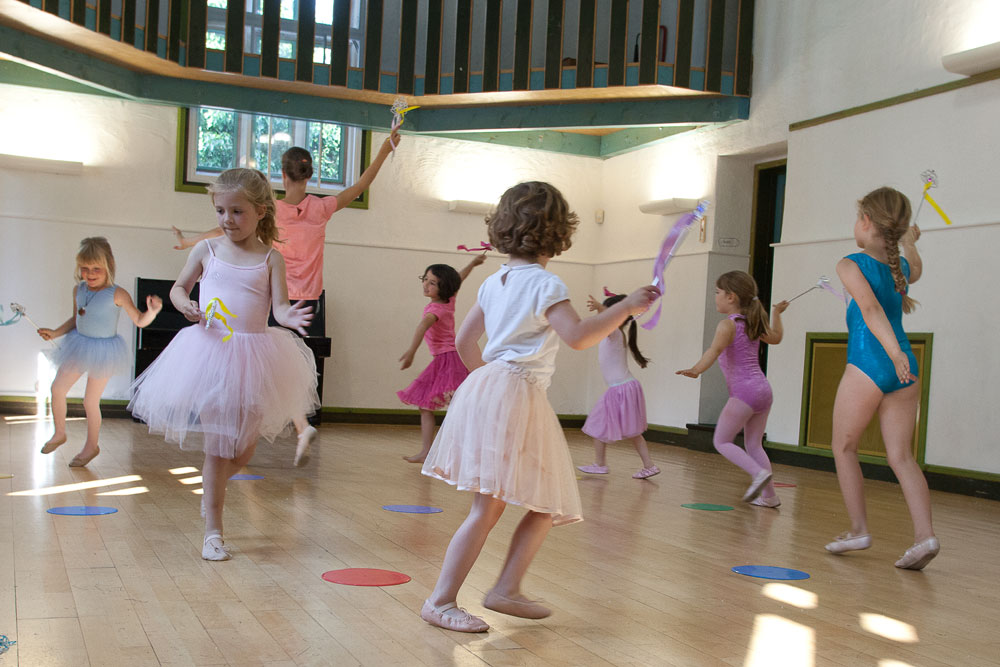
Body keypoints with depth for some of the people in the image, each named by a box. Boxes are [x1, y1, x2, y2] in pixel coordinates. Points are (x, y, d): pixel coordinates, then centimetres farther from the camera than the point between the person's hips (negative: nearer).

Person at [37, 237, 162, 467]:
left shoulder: (117, 294, -18)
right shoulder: (78, 290, 0)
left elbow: (139, 321, -16)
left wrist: (152, 310, -35)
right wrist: (55, 332, 4)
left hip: (103, 350, -6)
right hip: (80, 346, 6)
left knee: (90, 401, 1)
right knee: (57, 388, 6)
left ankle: (92, 444, 21)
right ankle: (59, 433, 29)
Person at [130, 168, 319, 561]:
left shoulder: (270, 259, 1)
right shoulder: (207, 250, 4)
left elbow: (279, 305, -7)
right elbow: (178, 286, 15)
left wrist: (288, 316, -30)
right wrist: (185, 305, -8)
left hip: (253, 357, 1)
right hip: (209, 351, 0)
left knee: (244, 448, 9)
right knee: (217, 445, 1)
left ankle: (213, 485, 44)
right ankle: (213, 530, 13)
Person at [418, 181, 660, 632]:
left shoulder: (494, 282, 15)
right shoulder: (545, 283, -9)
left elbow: (464, 341, 21)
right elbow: (578, 336, -22)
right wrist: (626, 307, -15)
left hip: (486, 387, 9)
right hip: (515, 396, -9)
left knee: (548, 505, 14)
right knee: (487, 508, -7)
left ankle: (506, 590, 19)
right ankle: (440, 601, -3)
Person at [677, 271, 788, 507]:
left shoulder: (728, 325, -9)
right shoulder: (754, 323, 14)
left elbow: (715, 350, -28)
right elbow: (775, 338, 33)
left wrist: (696, 370, -38)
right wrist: (776, 314, 46)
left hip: (743, 392, -8)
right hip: (763, 389, 8)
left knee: (722, 441, 0)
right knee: (753, 444, 15)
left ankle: (759, 473, -15)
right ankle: (769, 496, 14)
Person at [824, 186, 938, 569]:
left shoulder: (851, 264, -4)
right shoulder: (902, 265, 14)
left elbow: (870, 307, -21)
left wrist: (893, 352, -32)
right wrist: (909, 243, 58)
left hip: (869, 364, -6)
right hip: (906, 369, 6)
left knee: (844, 448, 11)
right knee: (901, 456, 4)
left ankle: (858, 530, 10)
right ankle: (924, 535, -11)